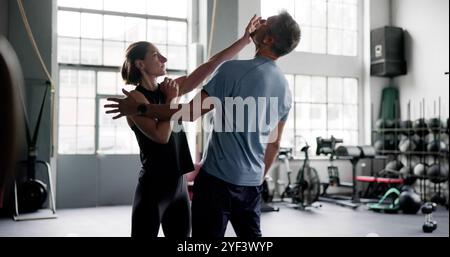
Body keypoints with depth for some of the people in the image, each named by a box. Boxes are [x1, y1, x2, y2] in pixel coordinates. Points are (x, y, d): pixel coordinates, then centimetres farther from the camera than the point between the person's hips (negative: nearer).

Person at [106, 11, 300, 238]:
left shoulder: (234, 70, -14)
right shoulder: (285, 89, 8)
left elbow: (191, 112, -15)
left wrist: (140, 109, -5)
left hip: (219, 178, -6)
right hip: (252, 182, 7)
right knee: (250, 236, 17)